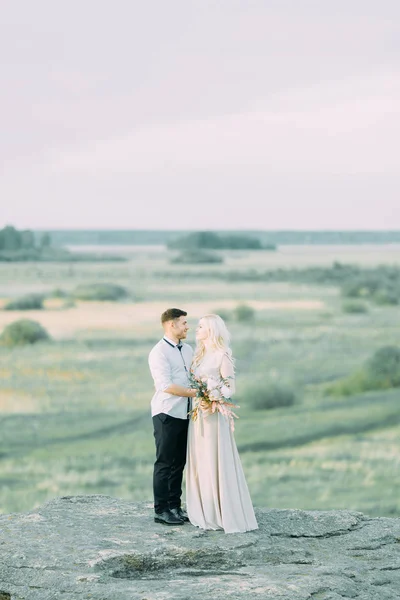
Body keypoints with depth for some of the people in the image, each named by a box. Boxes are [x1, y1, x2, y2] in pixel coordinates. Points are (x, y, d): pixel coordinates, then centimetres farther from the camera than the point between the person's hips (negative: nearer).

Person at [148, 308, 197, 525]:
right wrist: (194, 393, -18)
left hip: (184, 414, 7)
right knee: (165, 463, -2)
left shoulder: (187, 349, 13)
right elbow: (166, 385, -19)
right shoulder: (159, 352, -12)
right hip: (166, 415, -7)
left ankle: (175, 506, 20)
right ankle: (161, 511, 4)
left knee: (179, 463, 12)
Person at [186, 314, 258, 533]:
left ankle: (225, 514, 0)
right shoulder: (199, 354, 13)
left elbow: (230, 387, -11)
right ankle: (205, 512, 15)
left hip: (214, 414, -7)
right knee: (199, 463, 8)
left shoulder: (222, 355, -8)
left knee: (216, 463, -6)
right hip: (197, 414, 7)